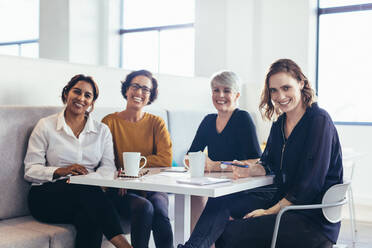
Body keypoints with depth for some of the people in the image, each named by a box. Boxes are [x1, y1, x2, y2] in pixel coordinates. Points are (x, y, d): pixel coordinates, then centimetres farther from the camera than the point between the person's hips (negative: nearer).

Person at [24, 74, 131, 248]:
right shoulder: (46, 126, 9)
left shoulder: (102, 130, 18)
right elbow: (30, 170, 1)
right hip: (49, 196, -2)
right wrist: (61, 171, -18)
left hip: (88, 194, 2)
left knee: (89, 218, -37)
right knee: (87, 190, -36)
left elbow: (108, 167, 5)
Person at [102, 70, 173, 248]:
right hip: (121, 192, -1)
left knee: (159, 207, -31)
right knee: (144, 207, -32)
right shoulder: (110, 122, 5)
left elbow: (166, 159, -3)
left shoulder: (156, 123, 11)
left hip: (152, 188, 2)